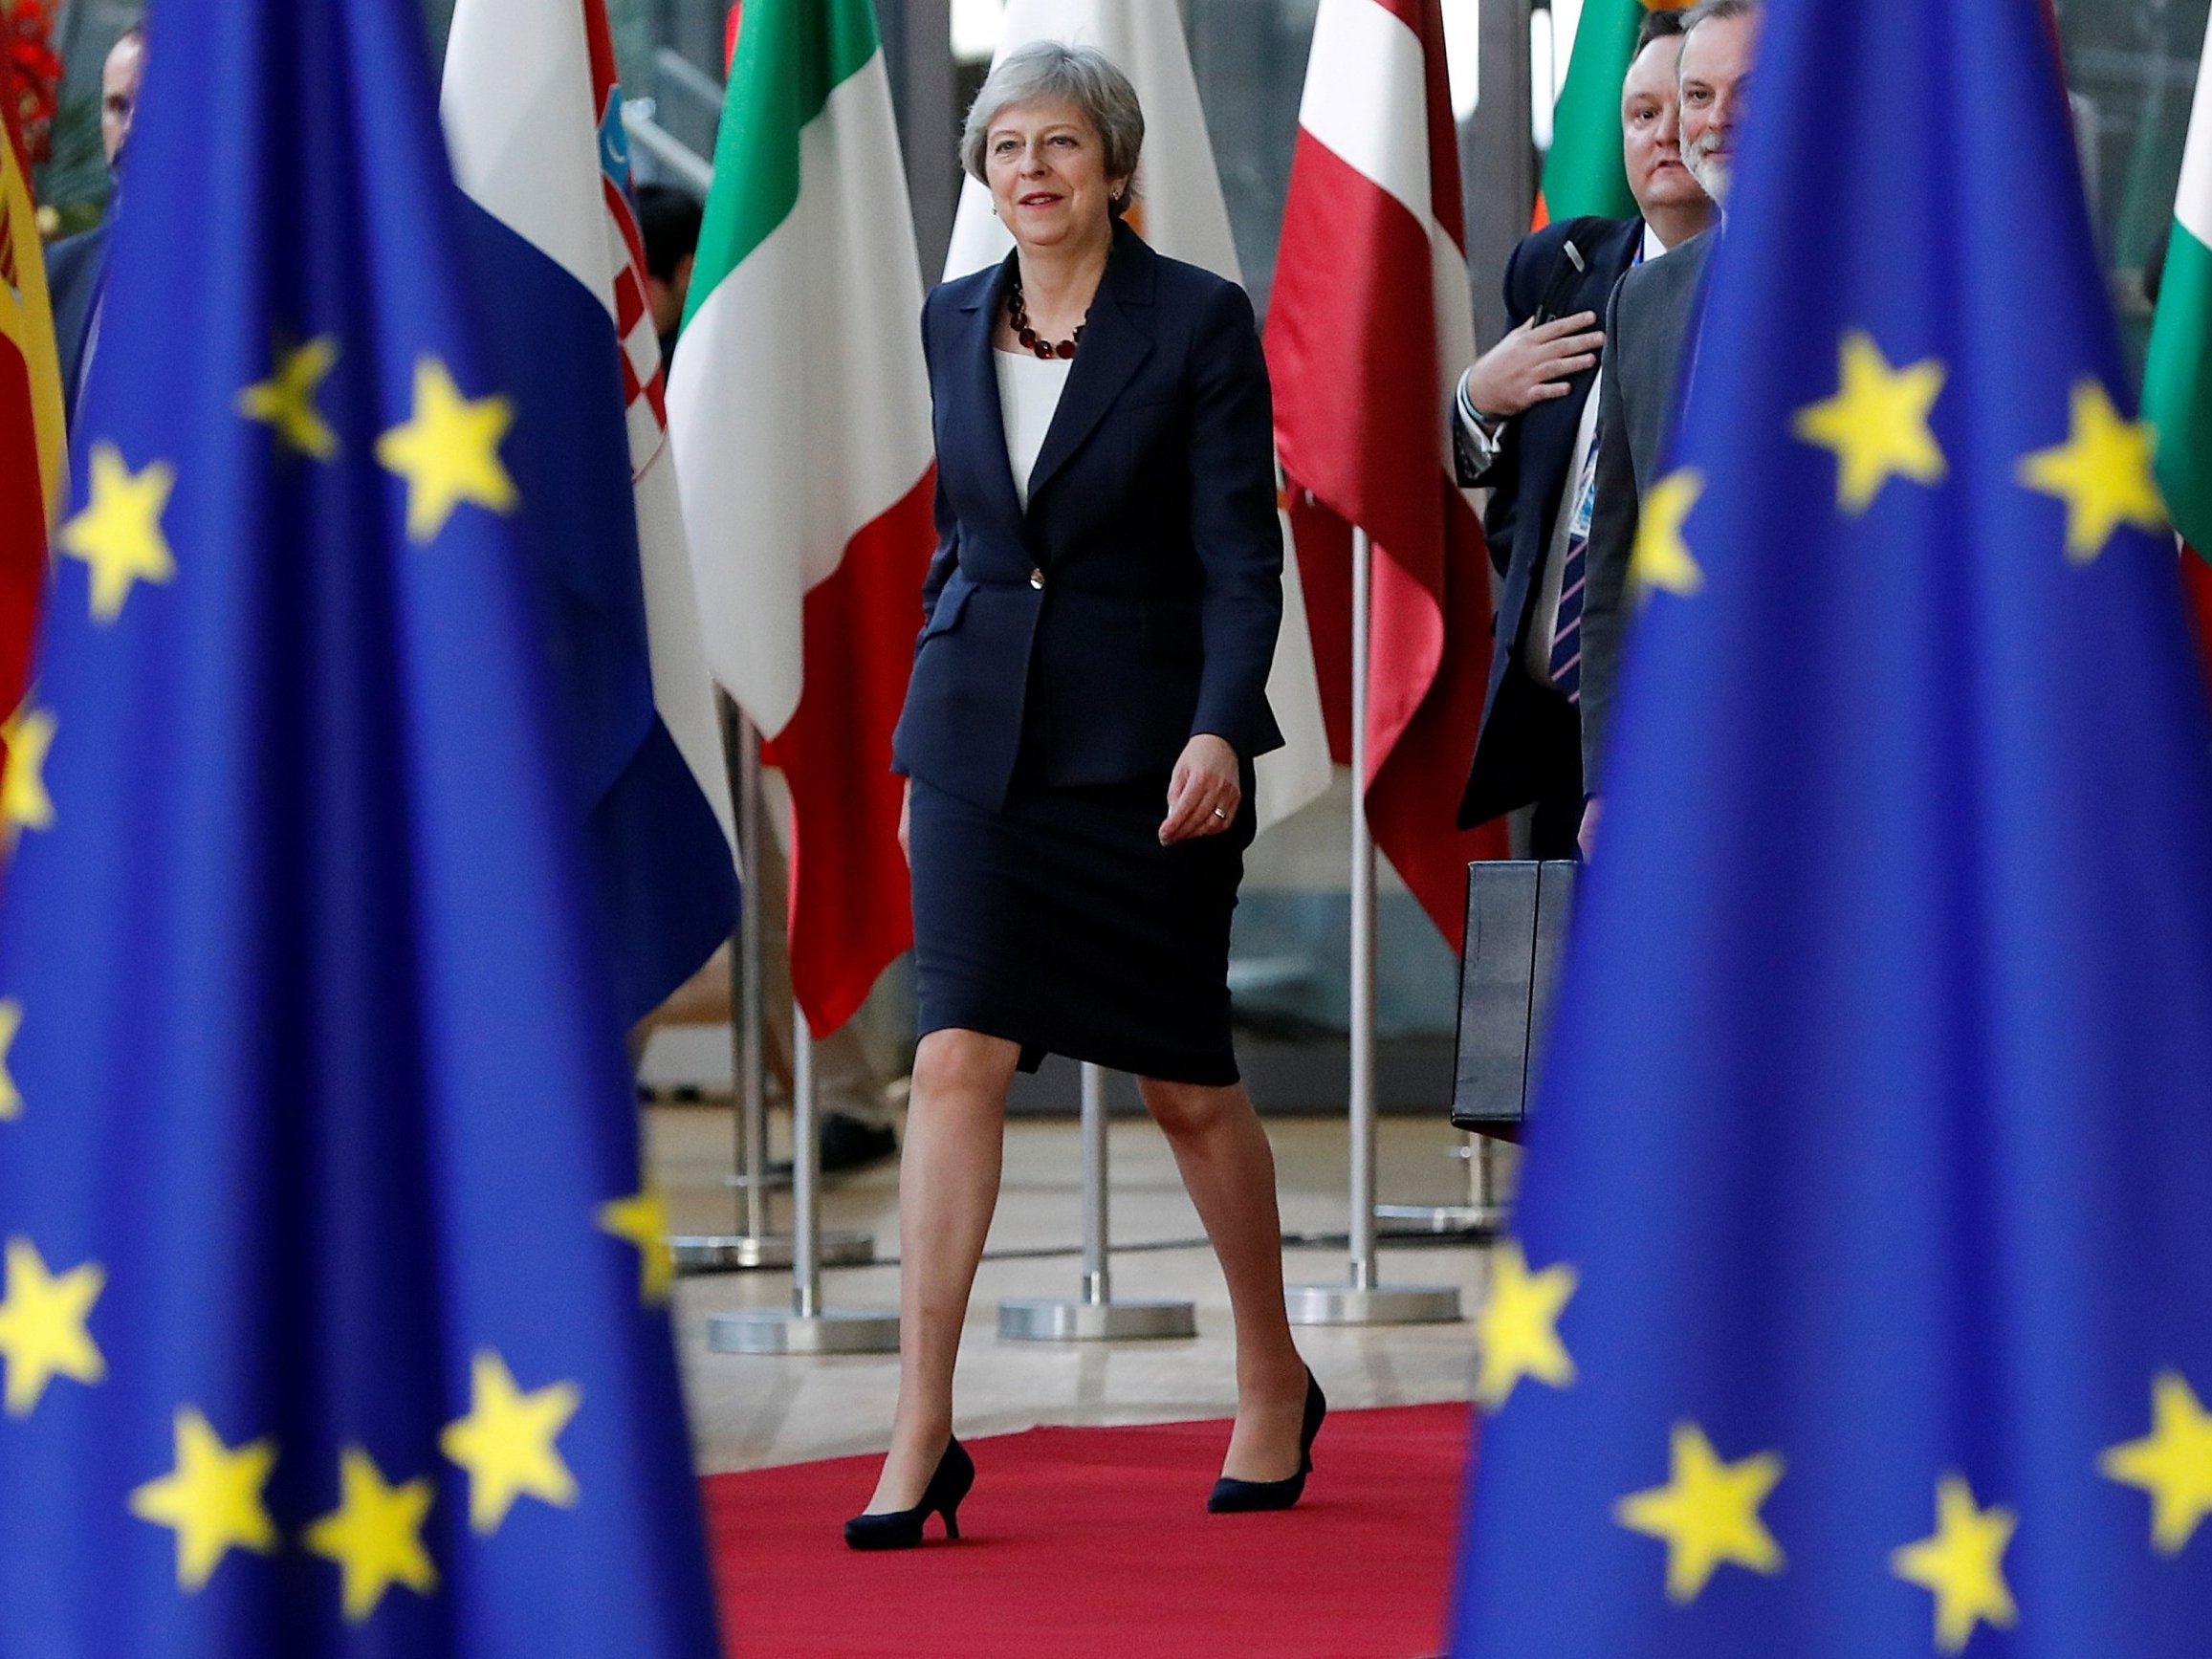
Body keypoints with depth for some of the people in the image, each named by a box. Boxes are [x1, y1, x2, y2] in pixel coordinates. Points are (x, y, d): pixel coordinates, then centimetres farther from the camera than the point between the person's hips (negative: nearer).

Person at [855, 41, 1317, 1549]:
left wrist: (1219, 731, -23)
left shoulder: (1202, 320, -7)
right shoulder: (955, 322, 8)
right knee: (958, 1055, -10)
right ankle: (924, 1436, -12)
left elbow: (1242, 556, -10)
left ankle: (1275, 1383, 28)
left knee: (1186, 1079, 7)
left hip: (1144, 742, -3)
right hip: (980, 737, 3)